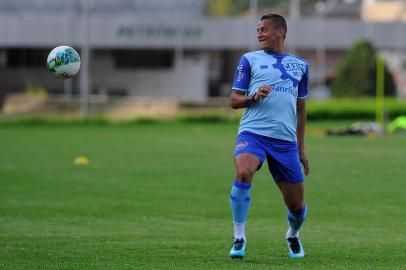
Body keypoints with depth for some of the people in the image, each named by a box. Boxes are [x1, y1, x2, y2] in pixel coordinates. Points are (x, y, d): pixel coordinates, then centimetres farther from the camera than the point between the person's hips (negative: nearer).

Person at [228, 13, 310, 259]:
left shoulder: (300, 65, 17)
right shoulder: (250, 60, 10)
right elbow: (234, 100, 8)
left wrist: (301, 147, 20)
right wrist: (254, 97, -13)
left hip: (286, 140, 3)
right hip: (253, 132, -2)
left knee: (297, 205, 3)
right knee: (243, 172, -33)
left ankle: (293, 236, 38)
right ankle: (239, 238, -20)